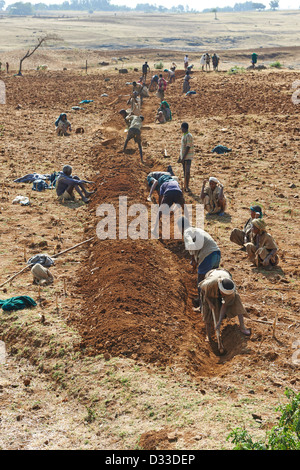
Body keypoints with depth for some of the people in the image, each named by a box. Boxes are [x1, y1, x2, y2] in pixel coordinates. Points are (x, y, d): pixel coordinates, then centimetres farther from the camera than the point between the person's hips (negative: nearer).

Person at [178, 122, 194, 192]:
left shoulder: (189, 136, -14)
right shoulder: (183, 136, 15)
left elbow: (188, 148, -19)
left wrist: (183, 158, -22)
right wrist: (180, 158, 19)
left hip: (188, 157, -9)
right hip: (183, 156, 9)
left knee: (187, 171, -13)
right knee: (185, 171, 10)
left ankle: (187, 186, -11)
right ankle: (185, 186, 14)